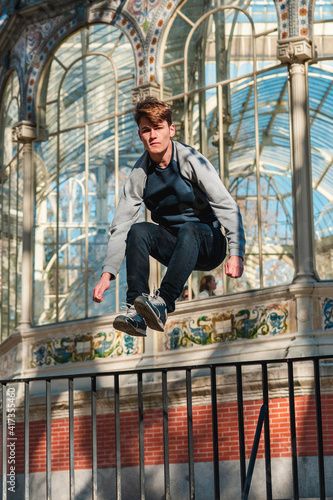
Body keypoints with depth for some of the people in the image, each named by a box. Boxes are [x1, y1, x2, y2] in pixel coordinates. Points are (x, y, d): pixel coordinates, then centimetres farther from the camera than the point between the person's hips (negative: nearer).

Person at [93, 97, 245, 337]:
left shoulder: (192, 161, -14)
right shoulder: (139, 173, -3)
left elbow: (227, 207, -21)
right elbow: (121, 225, -6)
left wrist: (236, 254, -35)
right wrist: (107, 274, -18)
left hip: (208, 244, -4)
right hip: (174, 246, 4)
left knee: (188, 229, -36)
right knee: (139, 230, -25)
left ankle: (162, 303, -51)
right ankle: (136, 312, -34)